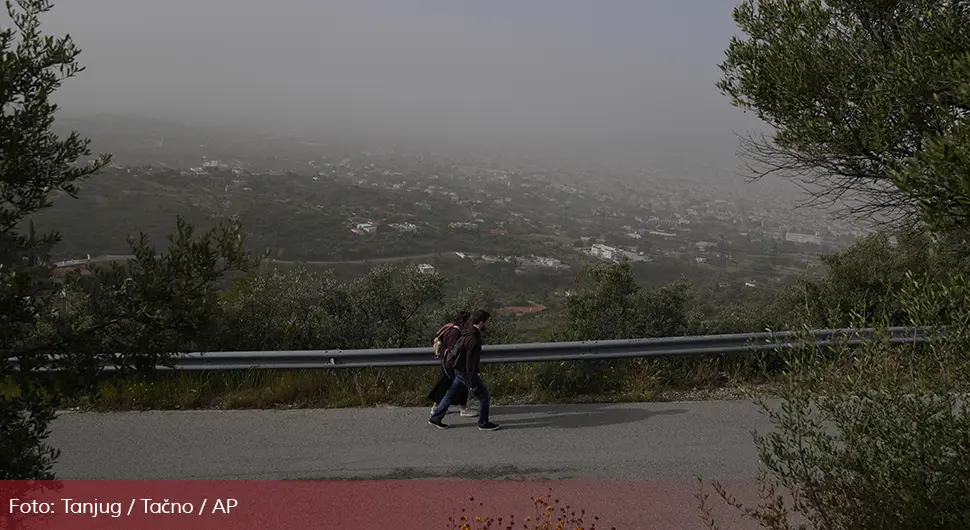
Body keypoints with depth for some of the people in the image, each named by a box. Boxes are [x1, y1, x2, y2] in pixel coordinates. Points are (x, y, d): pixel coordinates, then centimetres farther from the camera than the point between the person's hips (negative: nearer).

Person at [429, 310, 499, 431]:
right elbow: (470, 363, -27)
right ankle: (483, 423, 17)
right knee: (484, 395, 5)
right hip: (465, 372, -9)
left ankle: (435, 418, 25)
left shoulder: (468, 332, 2)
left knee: (451, 394, 18)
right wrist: (472, 383, -21)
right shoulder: (473, 340, -28)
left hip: (459, 369, 9)